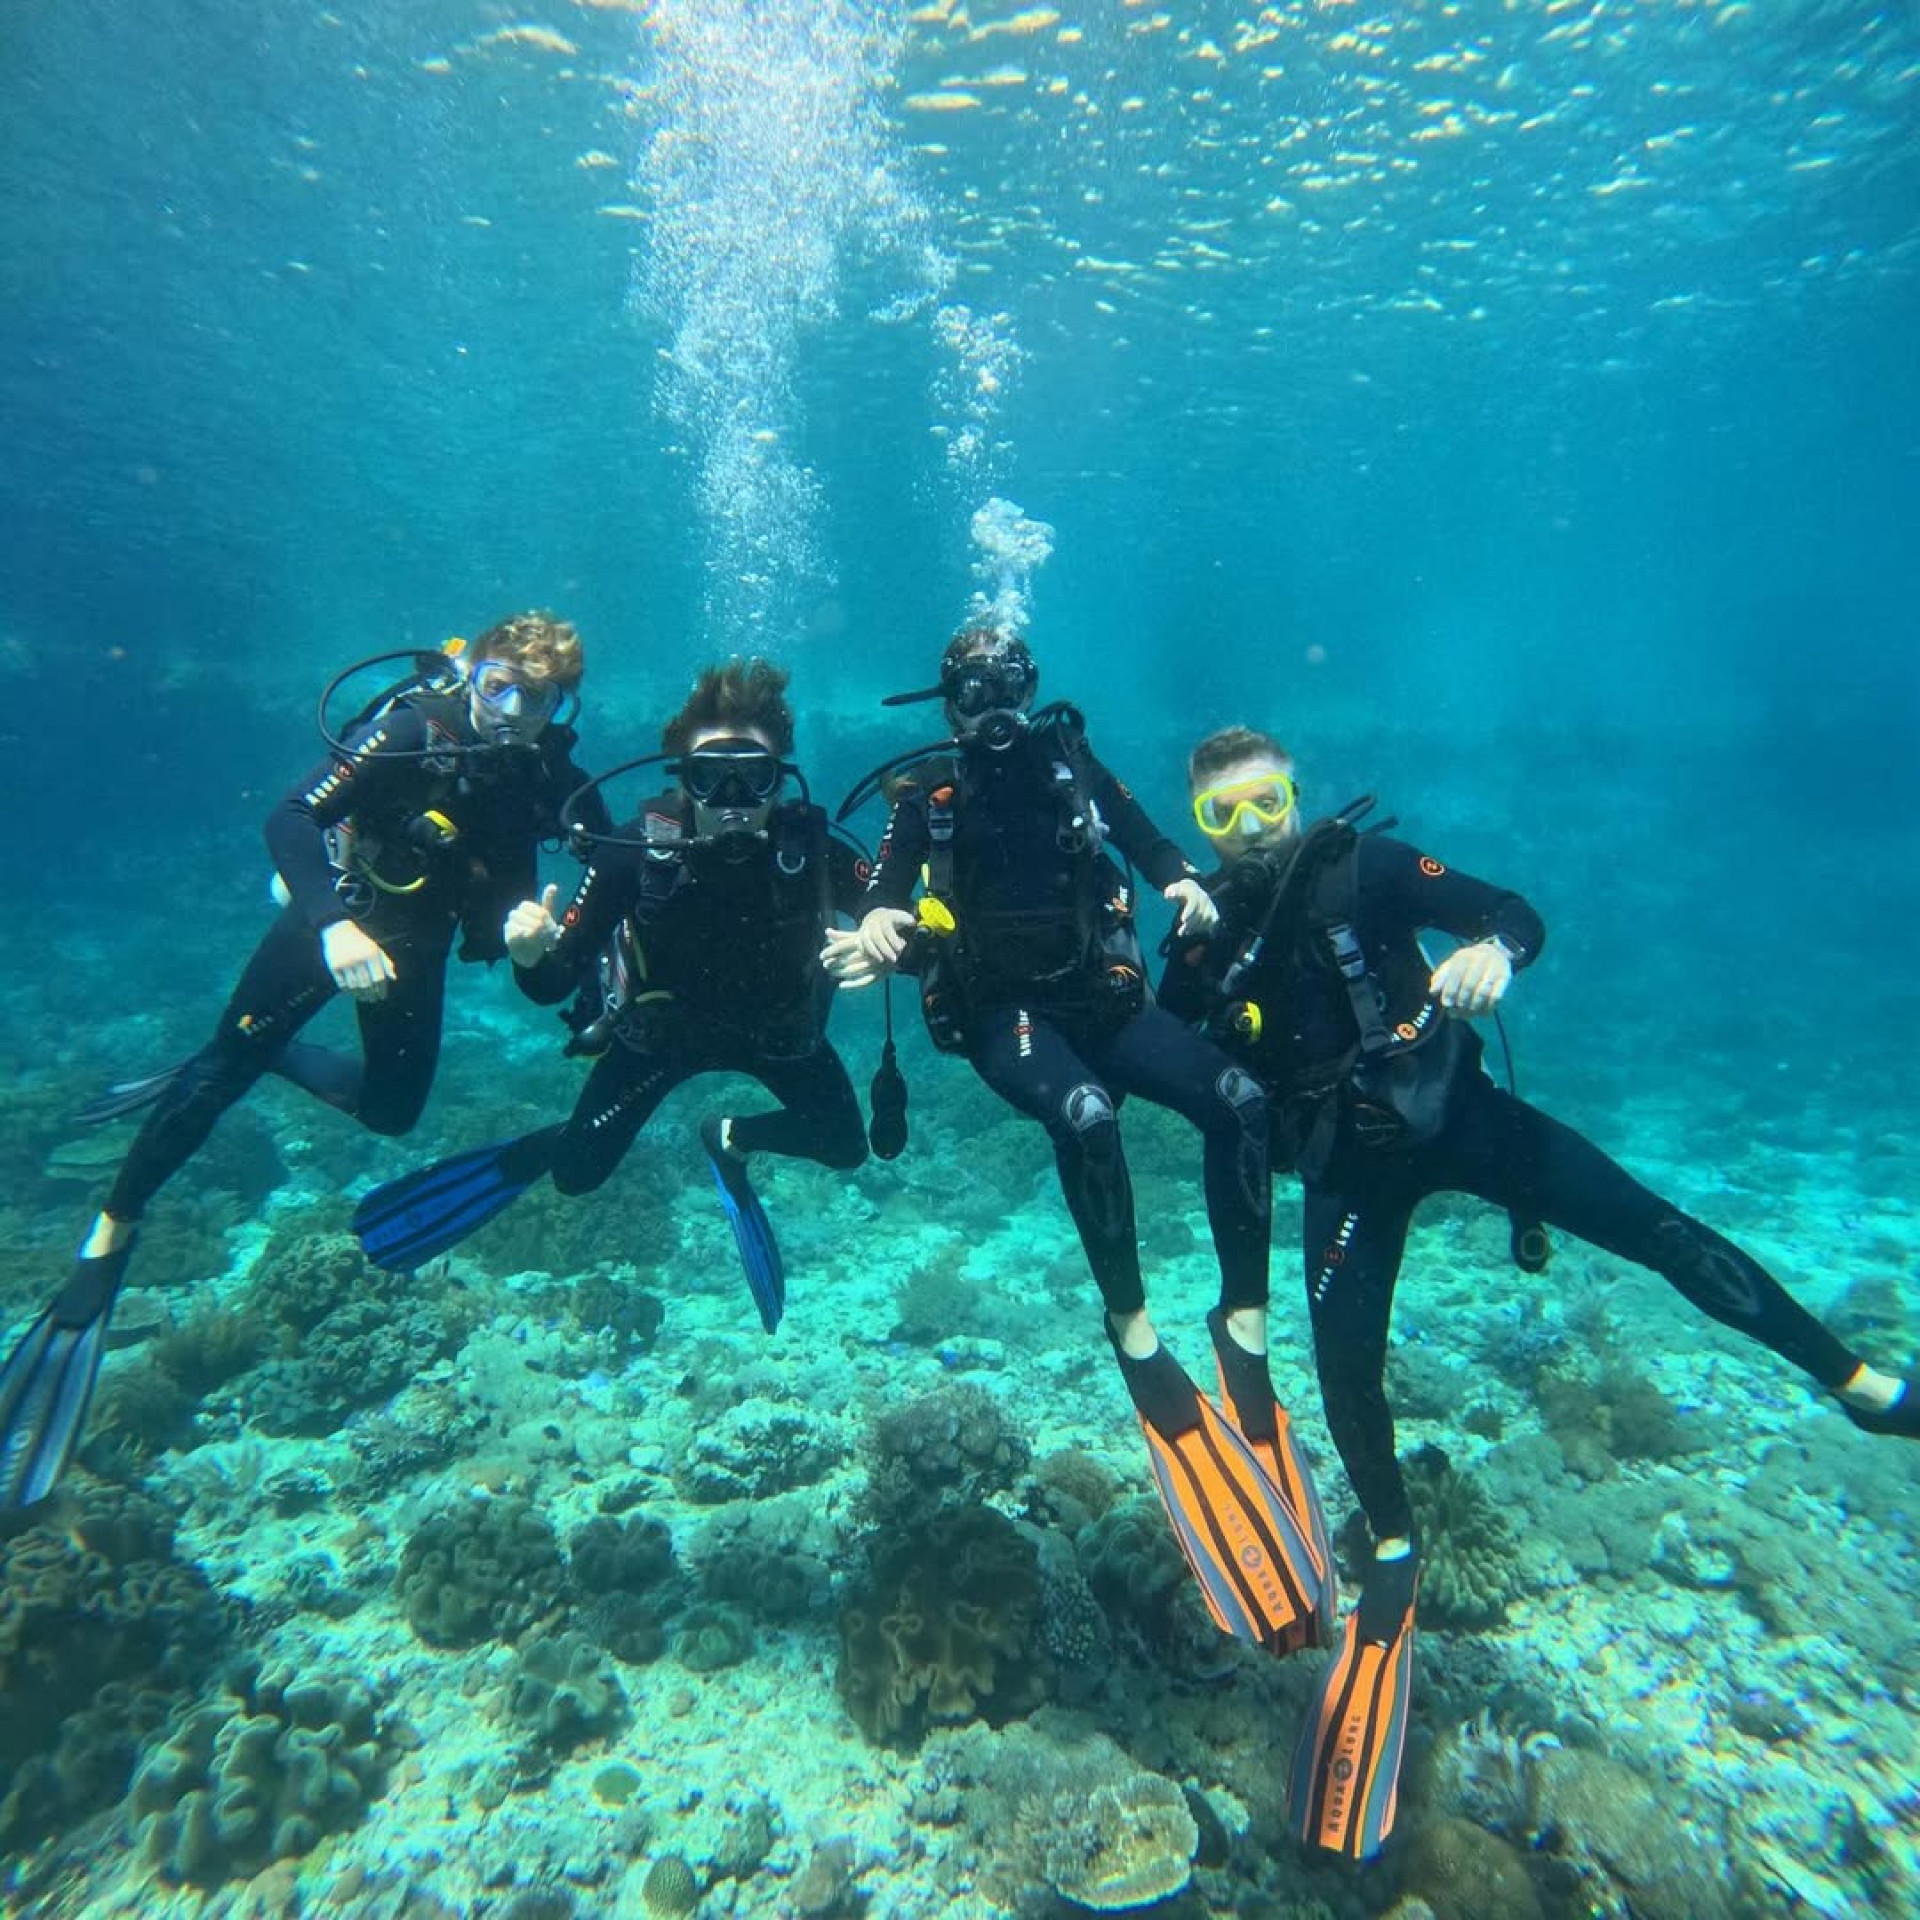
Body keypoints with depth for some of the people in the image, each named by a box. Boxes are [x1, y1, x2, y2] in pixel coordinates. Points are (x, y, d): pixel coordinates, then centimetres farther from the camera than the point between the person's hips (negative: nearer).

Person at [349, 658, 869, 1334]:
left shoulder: (809, 846, -29)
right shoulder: (637, 850, -31)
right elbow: (555, 983, -28)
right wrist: (531, 954, -51)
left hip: (777, 1028, 2)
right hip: (659, 1028, -1)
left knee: (845, 1149, 1)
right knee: (577, 1174, 1)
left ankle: (729, 1139, 28)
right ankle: (533, 1153, 39)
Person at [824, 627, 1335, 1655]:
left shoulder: (1070, 761, 13)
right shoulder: (925, 790, 6)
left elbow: (1149, 840, 9)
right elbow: (885, 887, -6)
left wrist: (1184, 883, -14)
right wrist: (876, 925, -31)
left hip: (1101, 993, 3)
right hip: (1002, 1011, -3)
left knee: (1236, 1097, -20)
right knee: (1087, 1113, -35)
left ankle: (1244, 1323, -9)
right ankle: (1133, 1328, -17)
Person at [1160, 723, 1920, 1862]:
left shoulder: (1361, 867, -7)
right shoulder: (1204, 940, -4)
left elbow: (1514, 912, -7)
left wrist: (1493, 951, -28)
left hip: (1455, 1110, 0)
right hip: (1352, 1169, 1)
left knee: (1662, 1232, -1)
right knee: (1345, 1364, -5)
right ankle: (1394, 1547, 20)